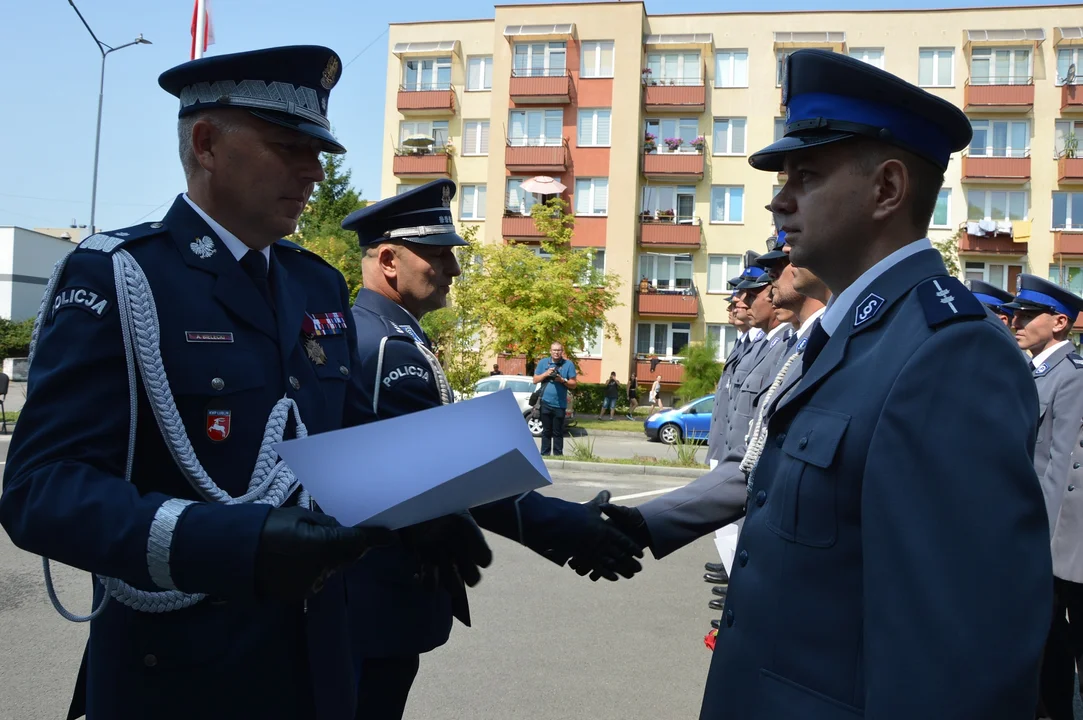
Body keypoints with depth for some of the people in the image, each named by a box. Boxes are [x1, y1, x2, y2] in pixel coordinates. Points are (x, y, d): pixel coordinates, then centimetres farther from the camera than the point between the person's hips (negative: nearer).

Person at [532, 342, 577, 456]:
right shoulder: (543, 362, 7)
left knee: (558, 432, 3)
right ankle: (544, 454, 11)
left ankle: (558, 455, 7)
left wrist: (562, 380, -15)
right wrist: (546, 373, -9)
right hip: (545, 403, 1)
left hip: (560, 404, -1)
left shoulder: (569, 364, 2)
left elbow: (573, 384, 1)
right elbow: (535, 380, 6)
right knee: (546, 431, 7)